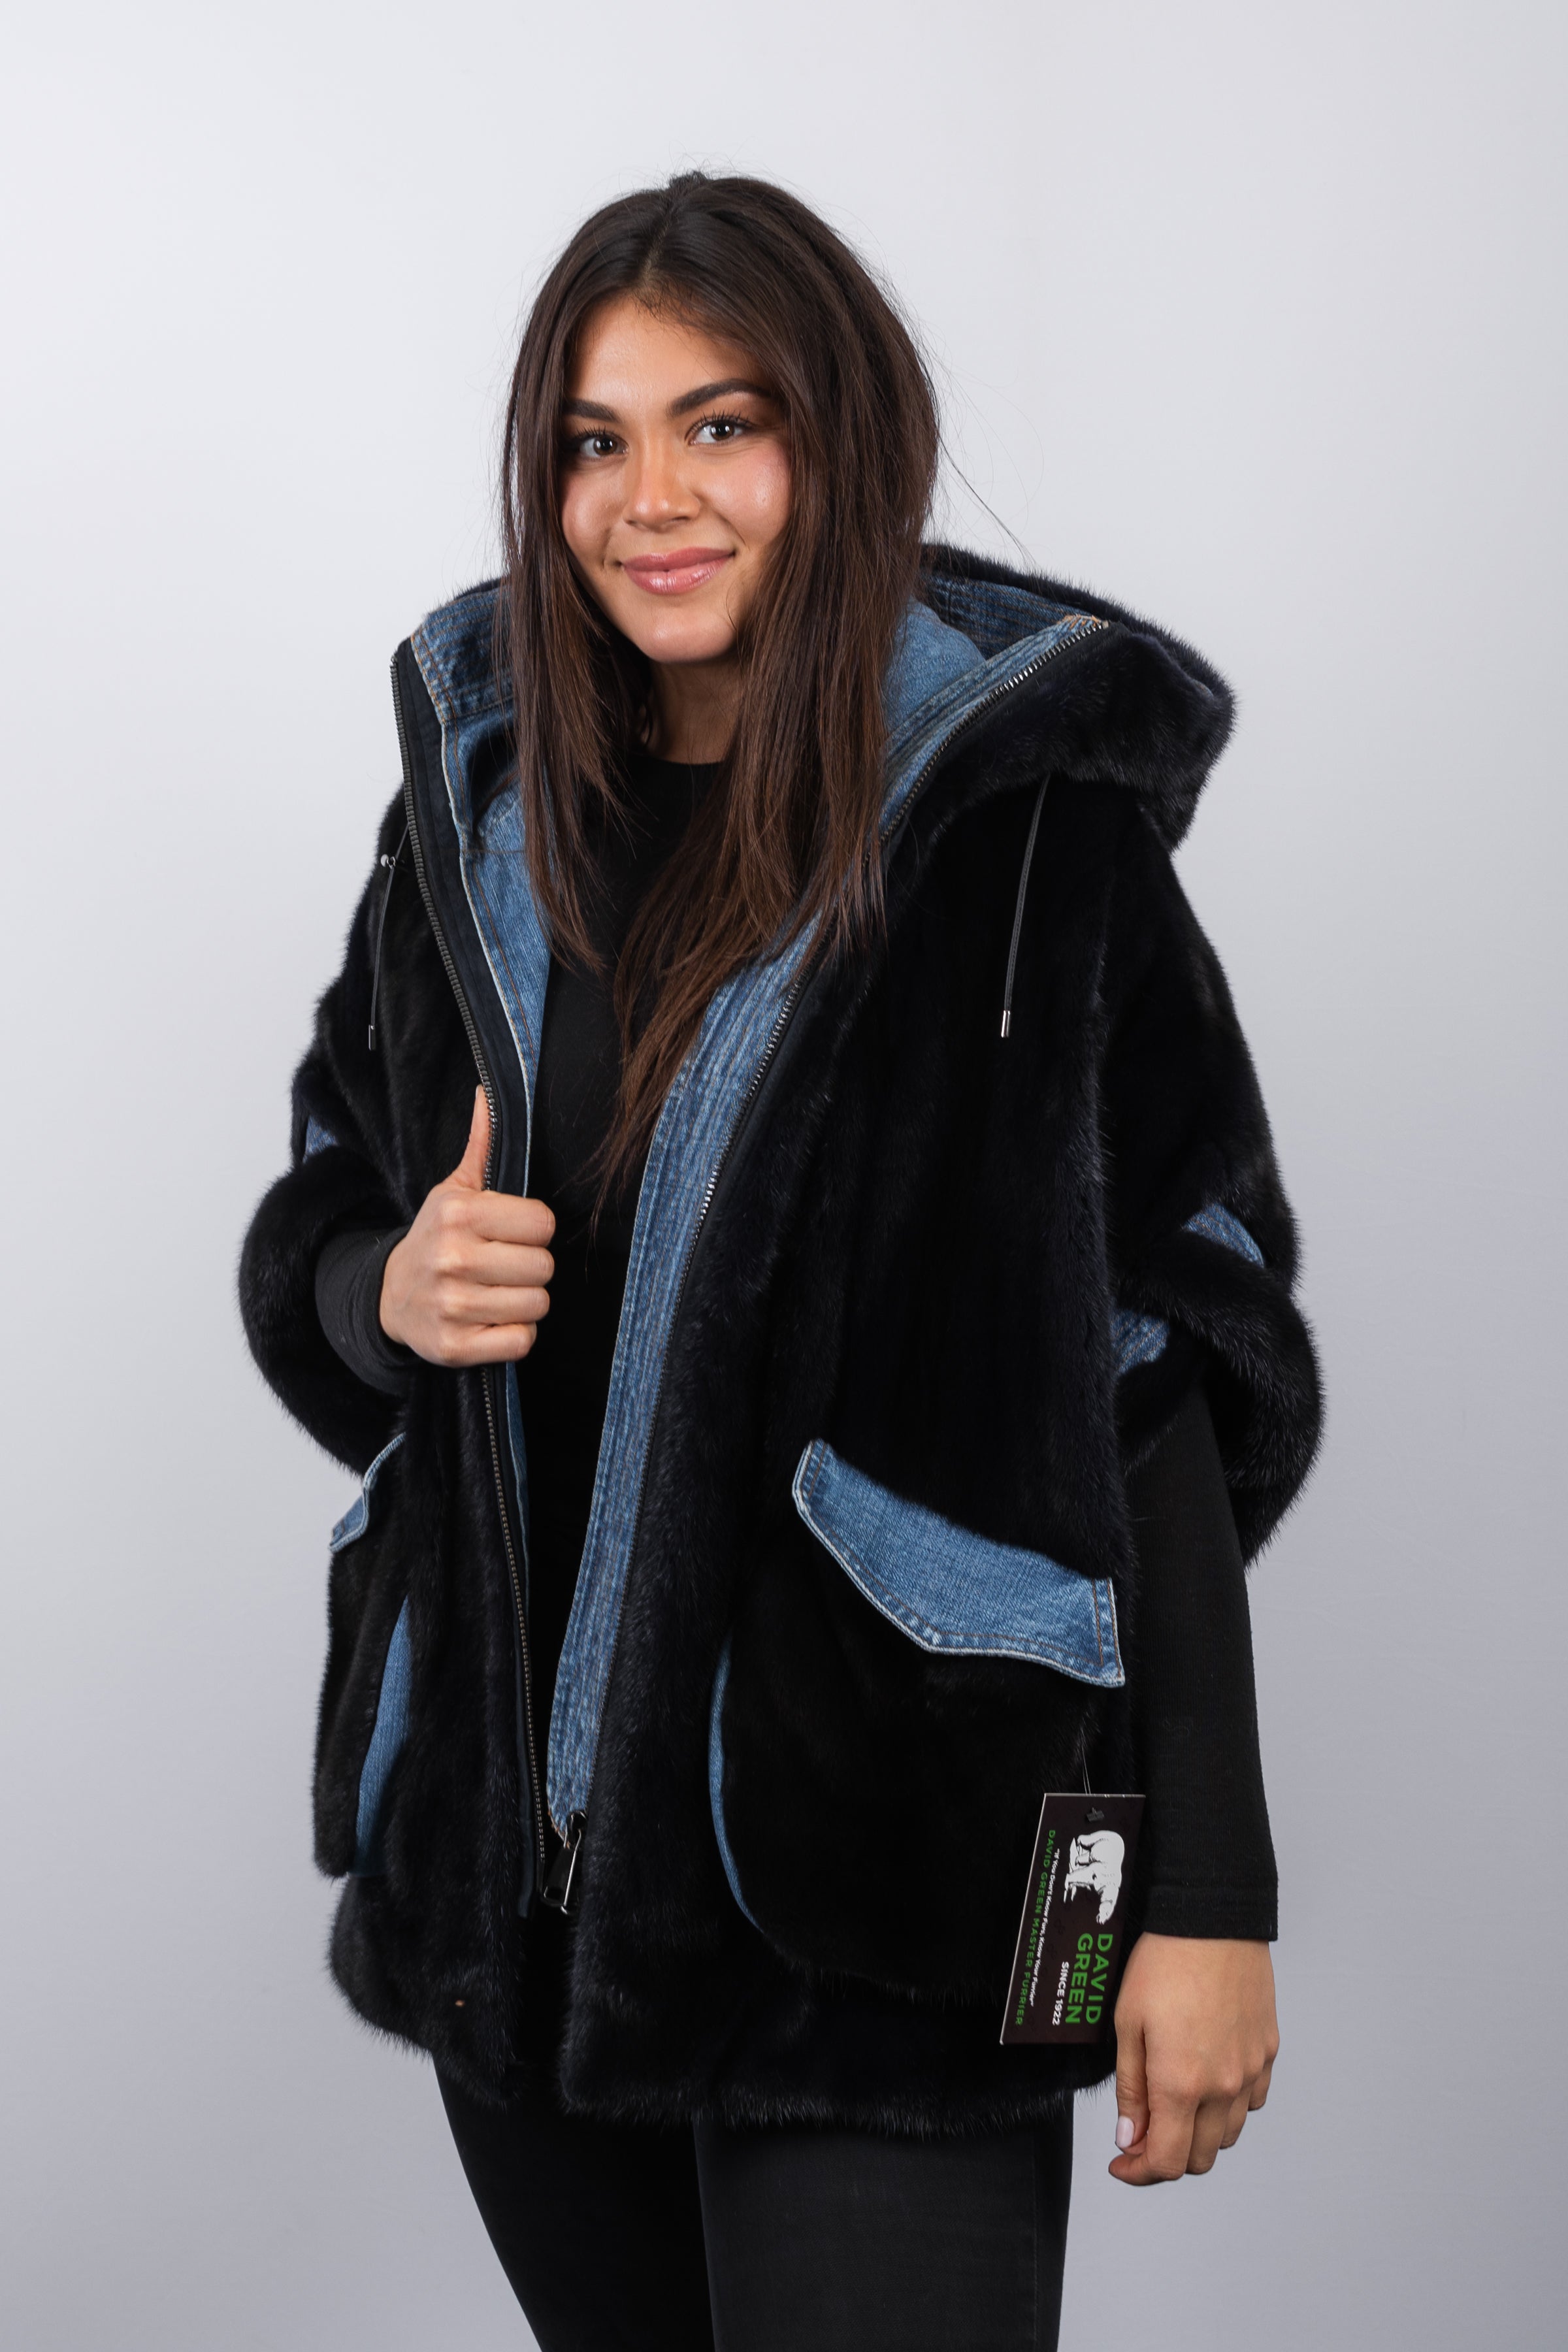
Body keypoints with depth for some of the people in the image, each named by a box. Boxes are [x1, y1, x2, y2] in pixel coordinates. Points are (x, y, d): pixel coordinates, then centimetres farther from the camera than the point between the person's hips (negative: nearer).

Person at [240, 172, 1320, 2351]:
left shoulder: (1026, 821, -8)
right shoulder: (478, 810, 6)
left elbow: (1181, 1372, -9)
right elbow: (308, 1242, 16)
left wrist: (1211, 1896, -12)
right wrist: (388, 1295, -8)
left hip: (875, 1868, -5)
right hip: (510, 1839, 5)